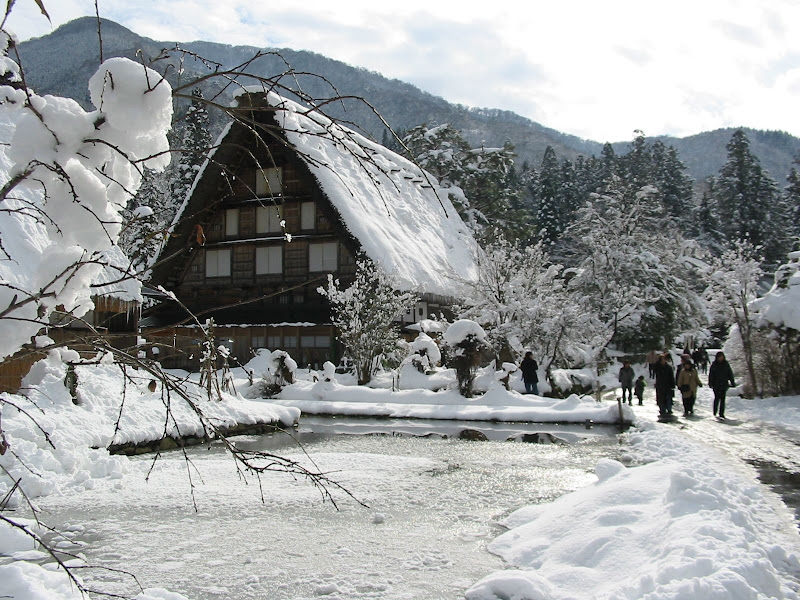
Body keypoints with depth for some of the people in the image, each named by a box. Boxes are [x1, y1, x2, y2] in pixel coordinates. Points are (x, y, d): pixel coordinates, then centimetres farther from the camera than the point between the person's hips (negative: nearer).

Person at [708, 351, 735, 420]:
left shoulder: (726, 364, 5)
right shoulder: (714, 365, 0)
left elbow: (730, 374, 9)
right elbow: (711, 375, 1)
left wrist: (732, 382, 5)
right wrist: (710, 383, -4)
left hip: (724, 384, 1)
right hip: (716, 384, -1)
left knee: (722, 399, -1)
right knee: (717, 398, -1)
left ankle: (721, 414, 2)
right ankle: (715, 413, 12)